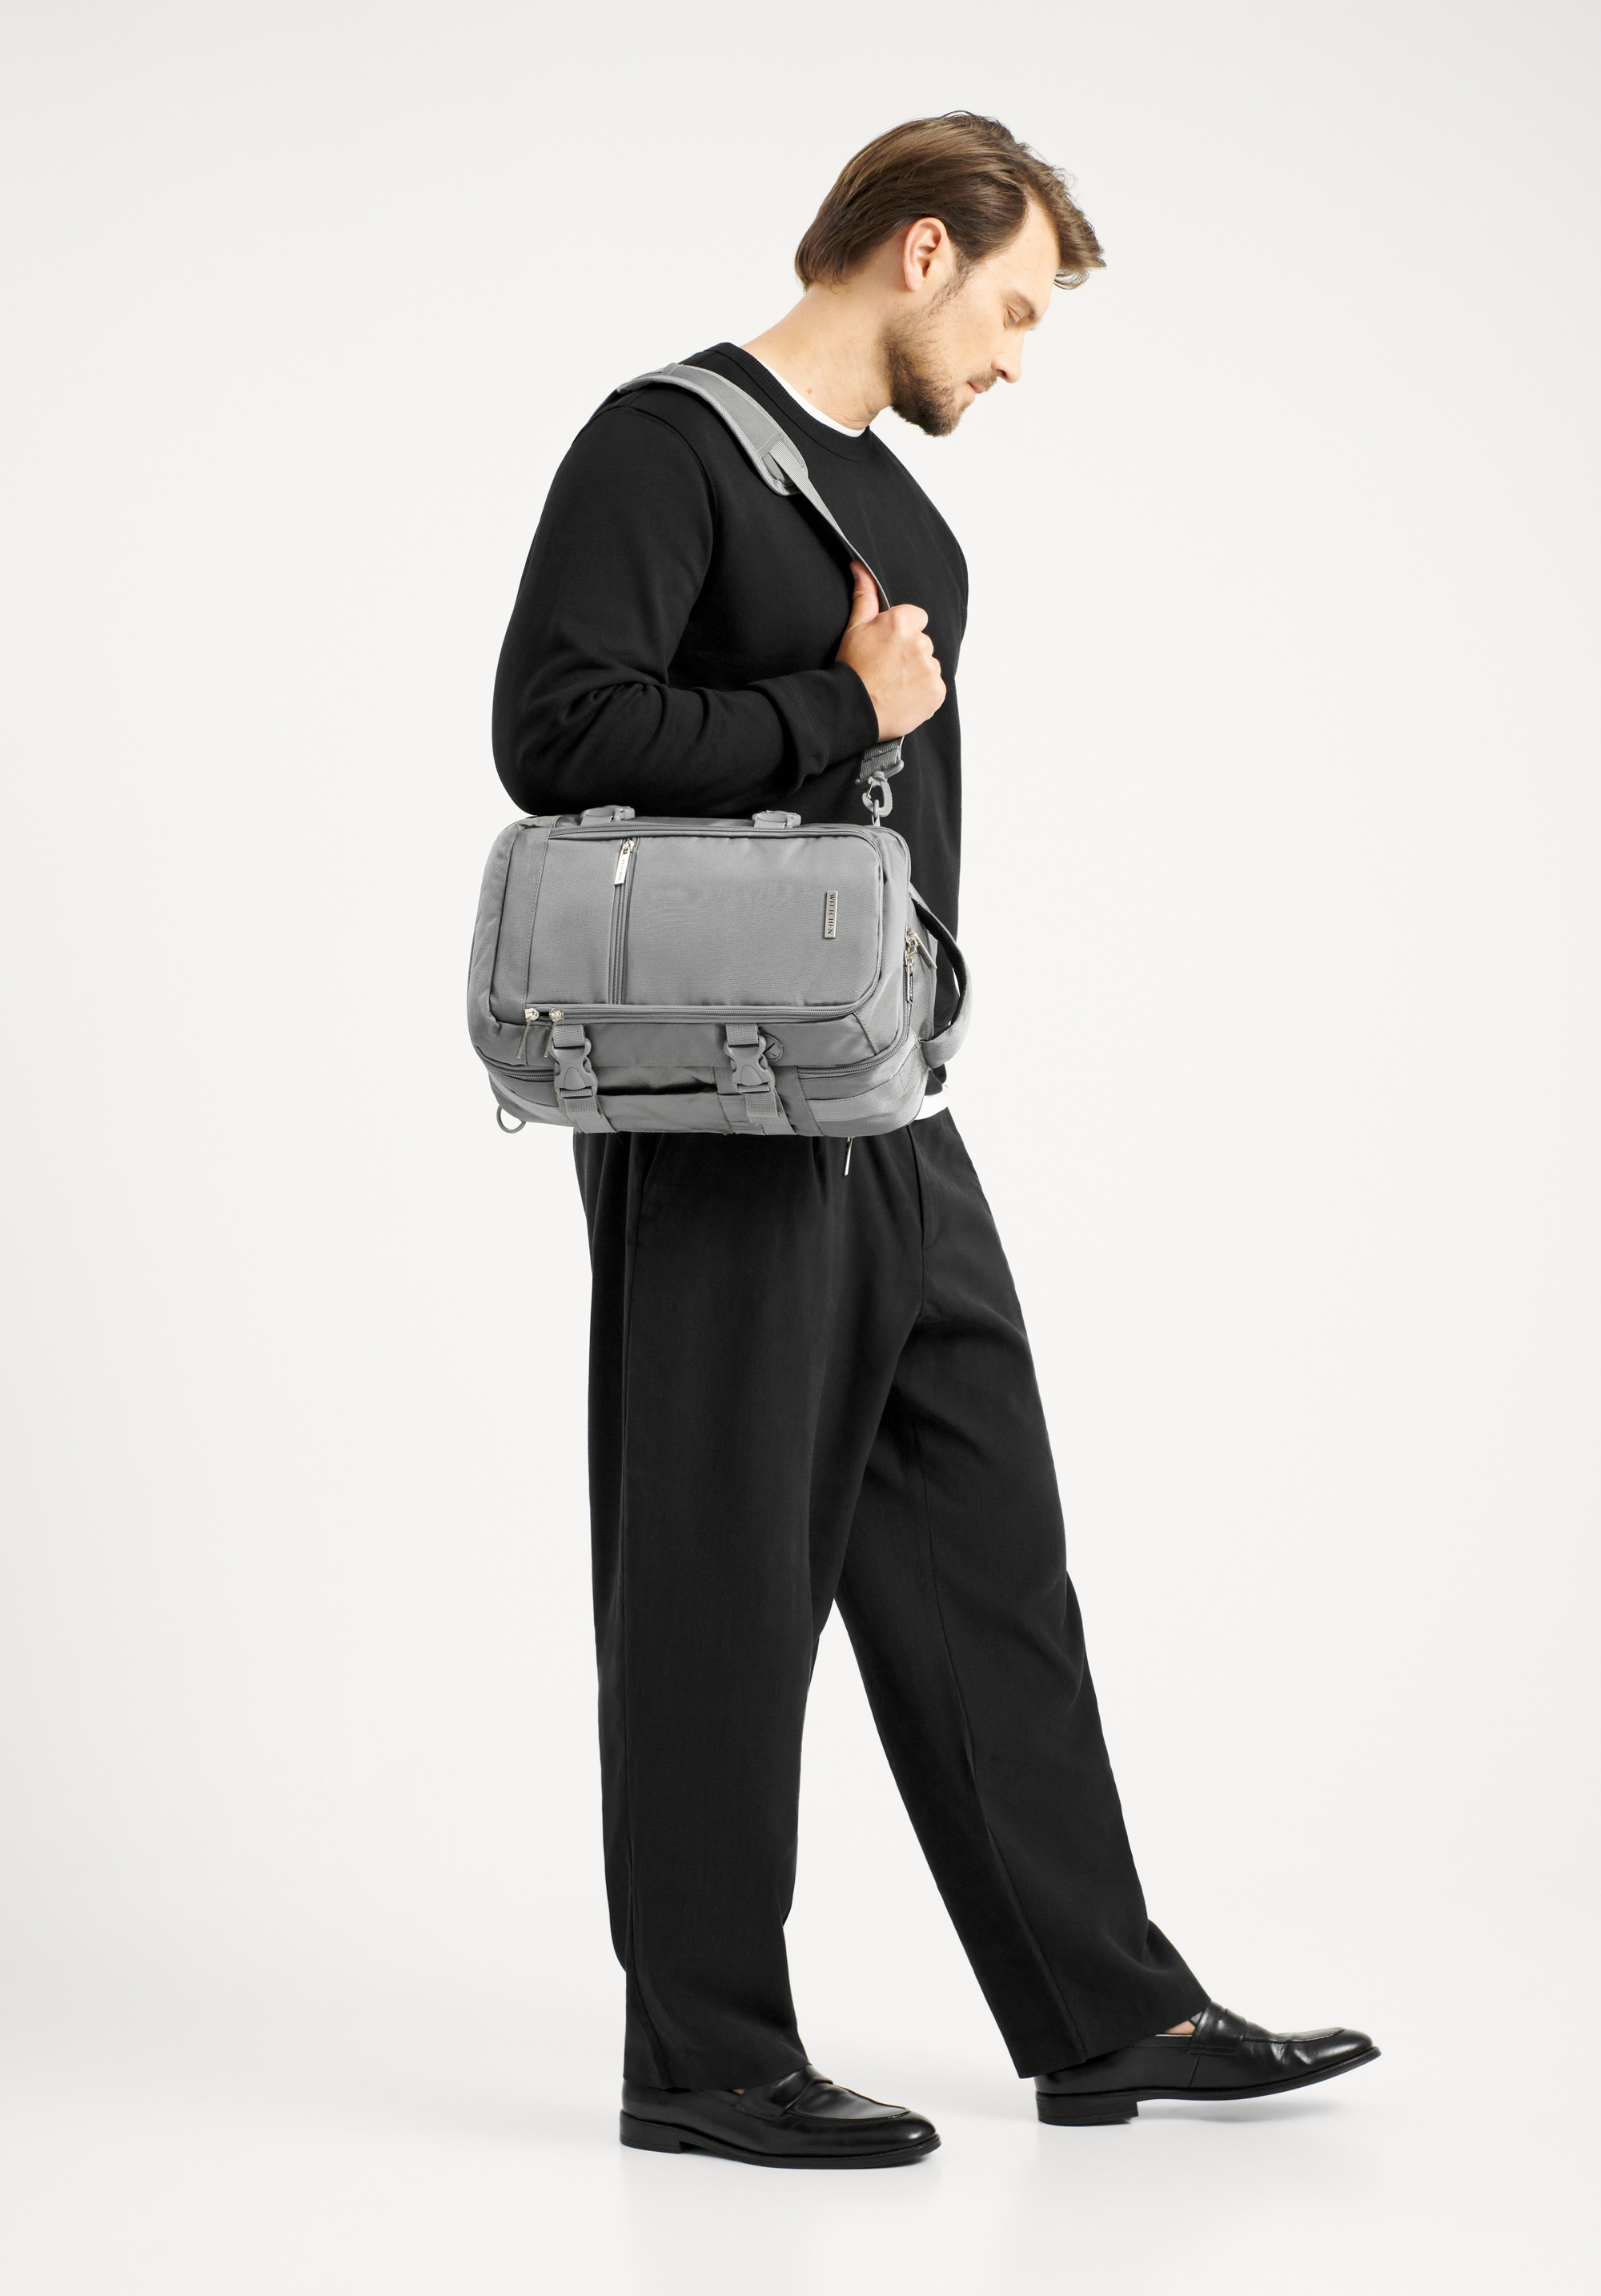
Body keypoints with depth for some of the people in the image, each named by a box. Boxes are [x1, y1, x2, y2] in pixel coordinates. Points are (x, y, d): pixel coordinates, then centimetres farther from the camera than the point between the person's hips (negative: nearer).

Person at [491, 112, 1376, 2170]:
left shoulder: (900, 505, 18)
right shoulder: (671, 447, -9)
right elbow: (556, 730, -21)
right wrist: (843, 711, -16)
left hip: (897, 1127, 9)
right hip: (722, 1130, -9)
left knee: (989, 1567, 11)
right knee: (724, 1592, -1)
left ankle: (1105, 2013, 18)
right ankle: (704, 2055, 9)